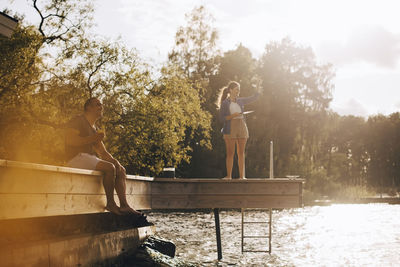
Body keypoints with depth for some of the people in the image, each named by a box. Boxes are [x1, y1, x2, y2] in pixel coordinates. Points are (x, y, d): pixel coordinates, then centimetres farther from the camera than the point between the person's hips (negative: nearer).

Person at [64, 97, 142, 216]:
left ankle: (124, 205, -13)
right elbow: (70, 140, -18)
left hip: (91, 160, 9)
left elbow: (103, 152, 22)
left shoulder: (94, 129, 25)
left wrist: (114, 160, 2)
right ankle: (110, 203, -19)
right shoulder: (78, 121, -1)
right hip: (78, 158, -9)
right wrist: (92, 139, -16)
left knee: (121, 170, -3)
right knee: (110, 167, -28)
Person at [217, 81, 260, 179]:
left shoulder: (240, 101, 13)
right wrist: (233, 115, -16)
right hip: (230, 129, -4)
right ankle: (229, 175, -2)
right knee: (230, 153, -4)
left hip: (242, 128, 5)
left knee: (241, 153, 3)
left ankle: (242, 175, 3)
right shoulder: (225, 103, -1)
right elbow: (222, 118, -6)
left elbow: (253, 98, 25)